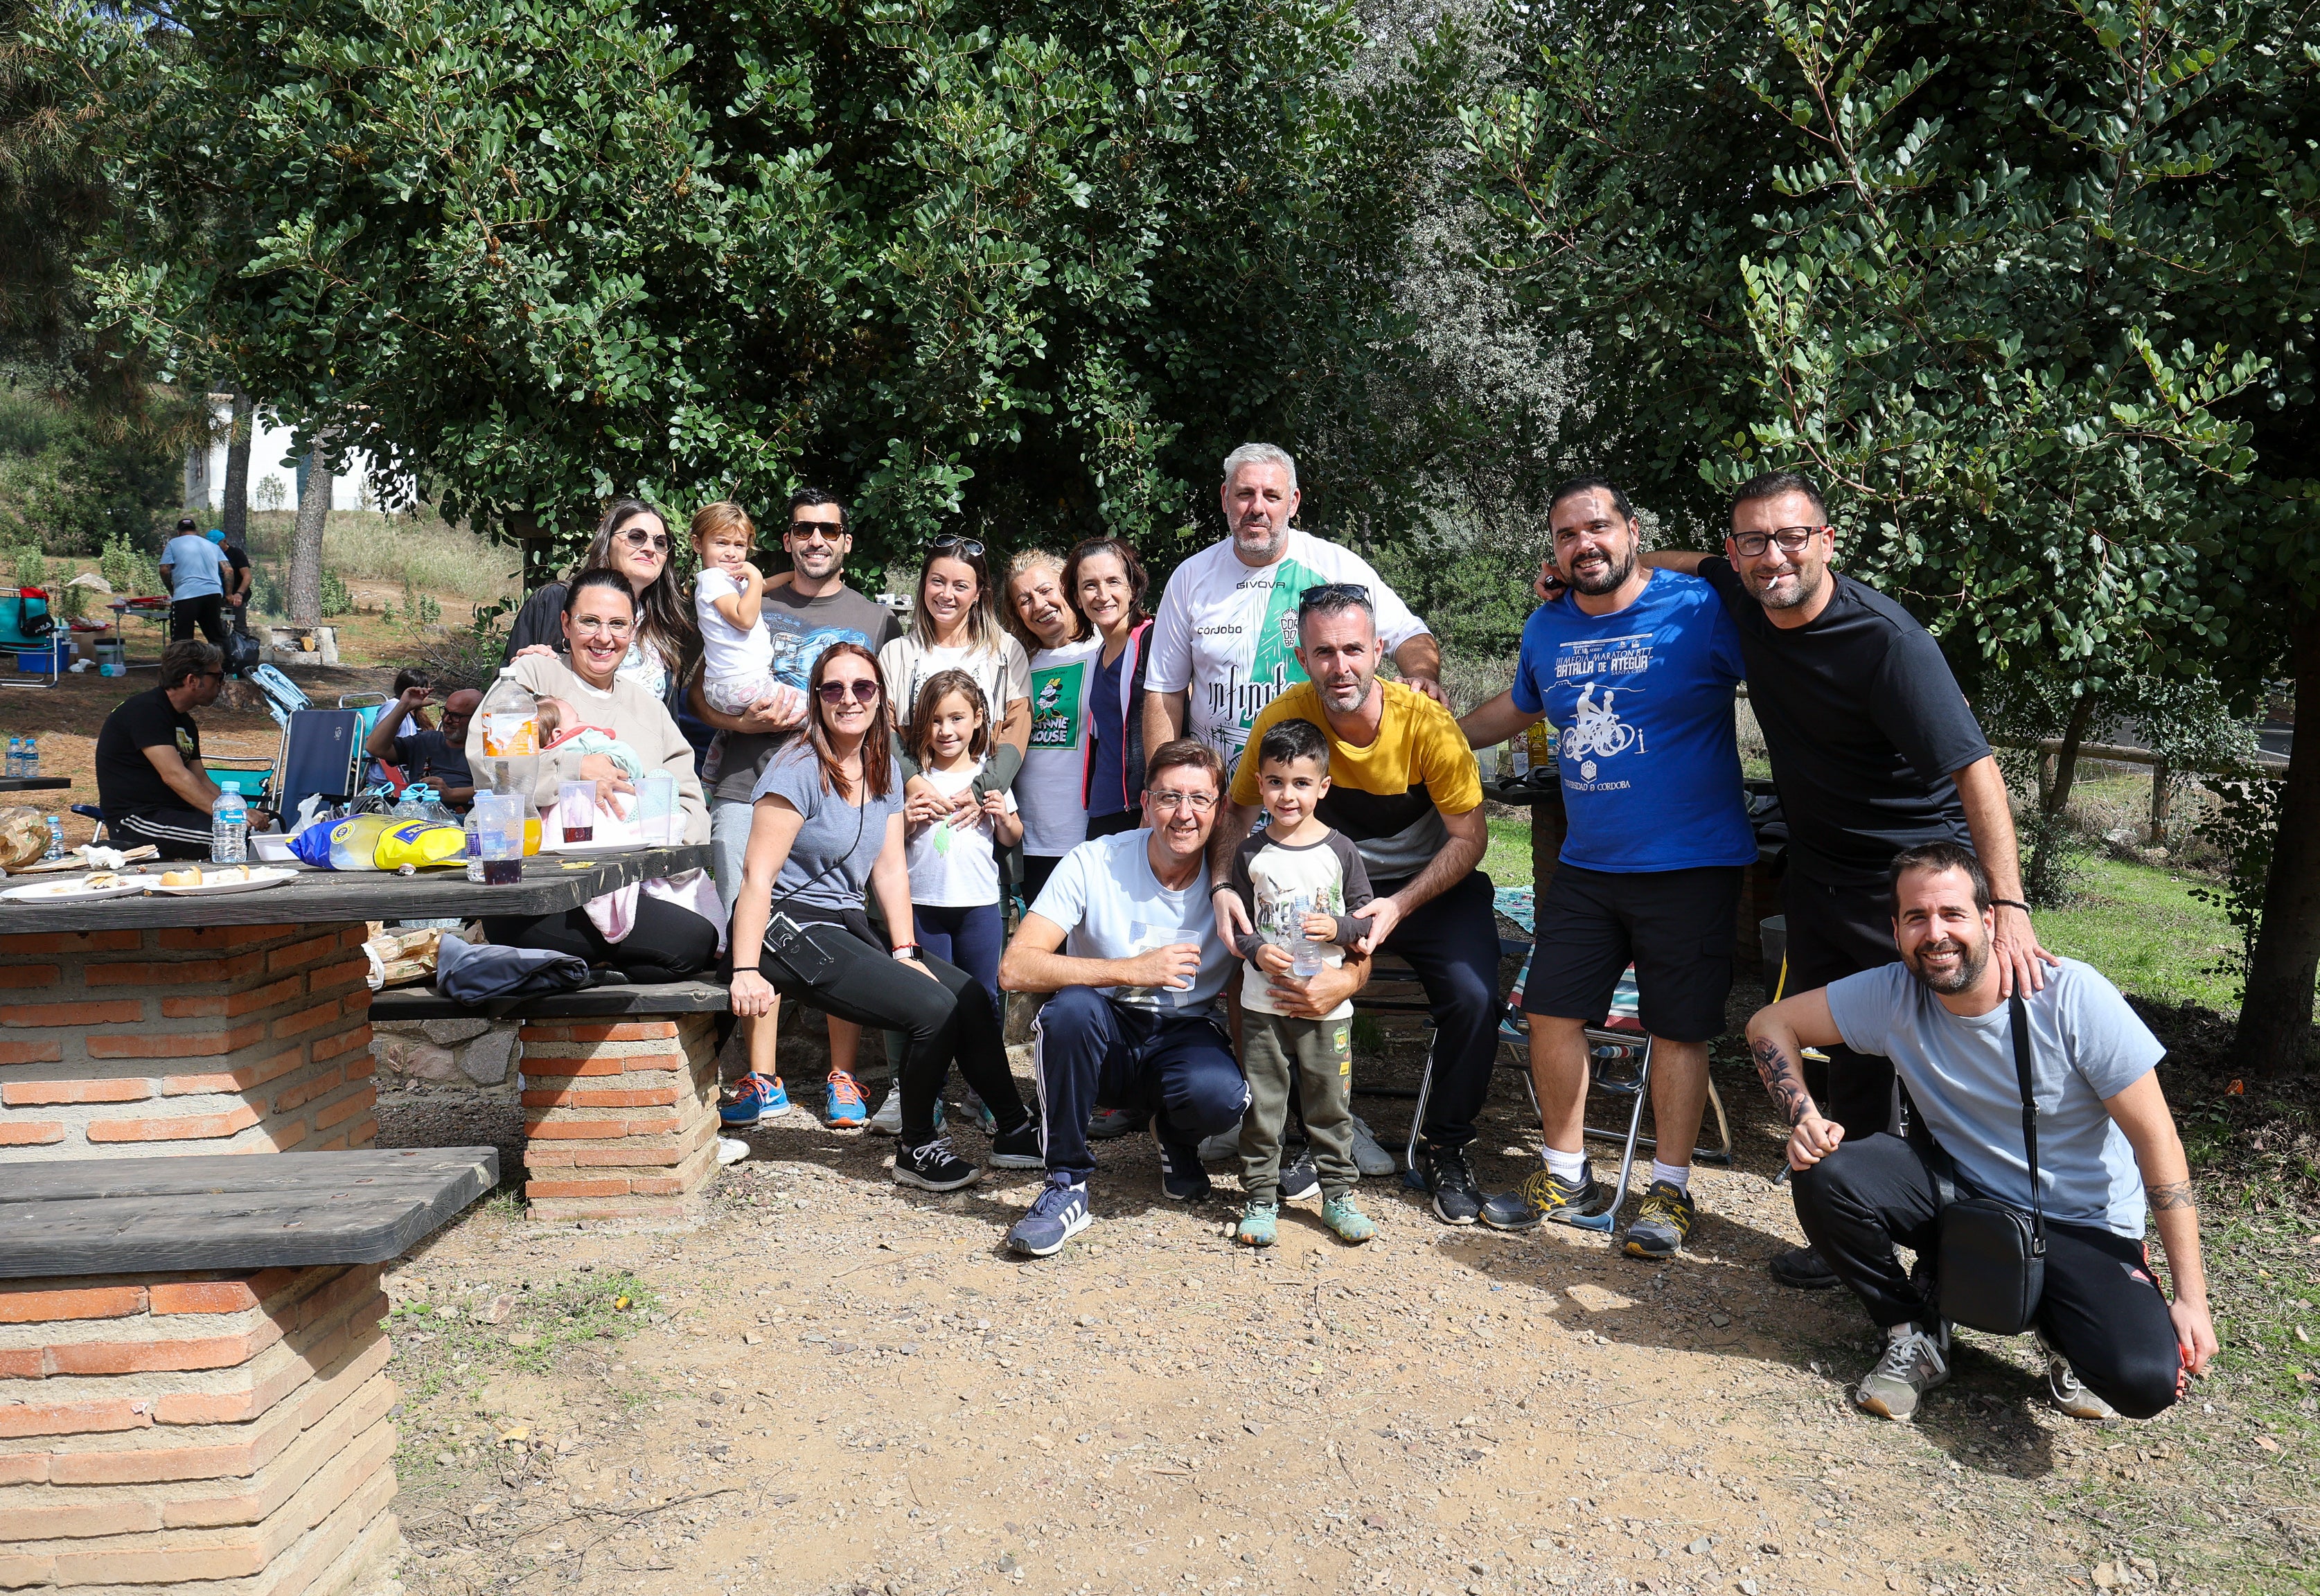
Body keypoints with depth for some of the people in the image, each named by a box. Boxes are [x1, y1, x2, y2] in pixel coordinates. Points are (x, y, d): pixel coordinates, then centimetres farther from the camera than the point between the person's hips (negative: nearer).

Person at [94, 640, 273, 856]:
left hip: (176, 811, 9)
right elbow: (174, 776, -24)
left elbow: (201, 780, 15)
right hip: (136, 819, -9)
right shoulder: (145, 710, -14)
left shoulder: (185, 722, 17)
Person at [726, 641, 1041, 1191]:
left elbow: (891, 869, 10)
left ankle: (1014, 1131, 11)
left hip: (847, 925, 8)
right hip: (788, 927, -8)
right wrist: (746, 972, -25)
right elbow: (758, 872, -18)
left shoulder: (884, 770, 10)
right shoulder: (800, 769, -13)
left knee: (970, 996, -4)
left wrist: (905, 952, 0)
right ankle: (916, 1149, 0)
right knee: (933, 1009, -20)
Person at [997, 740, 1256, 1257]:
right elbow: (1015, 968, -22)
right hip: (1102, 1039, 0)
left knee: (1221, 1097, -32)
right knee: (1071, 1007, -34)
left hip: (1186, 1036, 1)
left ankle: (1175, 1139, 8)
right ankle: (1066, 1185, -16)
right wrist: (1133, 970, -27)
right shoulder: (1094, 863, -13)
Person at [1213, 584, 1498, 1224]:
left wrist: (1399, 907, -29)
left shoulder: (1426, 722, -23)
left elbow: (1469, 837, -17)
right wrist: (1221, 885, -21)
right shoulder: (1285, 717, -17)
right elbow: (1239, 810, -2)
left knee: (1472, 997, -26)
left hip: (1433, 885, -2)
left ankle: (1445, 1151, 0)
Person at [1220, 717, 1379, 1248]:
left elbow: (1366, 916, 5)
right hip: (1263, 1002, 0)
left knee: (1331, 1104, 7)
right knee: (1262, 1105, 5)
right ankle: (1260, 1199, 17)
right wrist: (1257, 951, -14)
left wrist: (1337, 929, -15)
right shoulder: (1251, 853, 2)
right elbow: (1236, 920, 4)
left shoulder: (1340, 851, 0)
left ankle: (1338, 1195, 21)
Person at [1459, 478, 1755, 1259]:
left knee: (1678, 1027, 4)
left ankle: (1669, 1190, 21)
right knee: (1551, 1013, 6)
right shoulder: (1546, 628, 7)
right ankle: (1565, 1176, 24)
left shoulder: (1699, 609, -11)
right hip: (1585, 864, 5)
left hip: (1690, 863, -5)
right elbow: (1520, 706, 26)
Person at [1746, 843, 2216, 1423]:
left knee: (2147, 1381, -29)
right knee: (1826, 1174, -24)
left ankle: (2064, 1332, 10)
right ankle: (1915, 1334, 1)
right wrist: (1804, 1119, -23)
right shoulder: (1892, 995, -13)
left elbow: (2157, 1140, -17)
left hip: (2082, 1227, -2)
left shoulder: (2072, 997, -21)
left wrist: (2190, 1297, -17)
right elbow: (1771, 1024, -4)